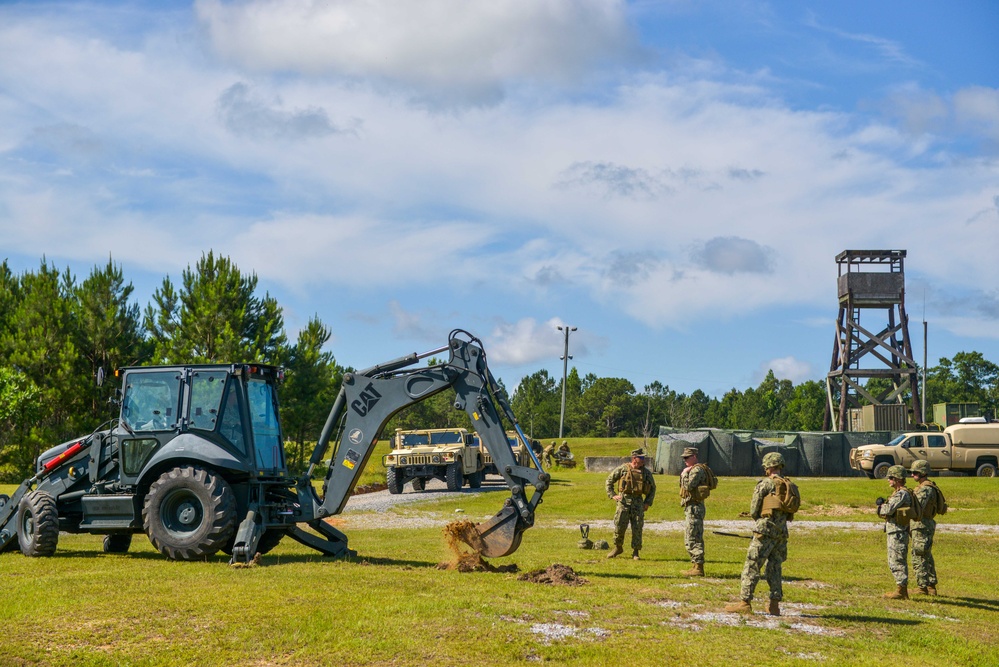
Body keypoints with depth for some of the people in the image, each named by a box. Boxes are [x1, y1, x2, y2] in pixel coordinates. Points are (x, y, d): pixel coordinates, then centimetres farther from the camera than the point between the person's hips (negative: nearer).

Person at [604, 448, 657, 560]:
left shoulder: (647, 473, 7)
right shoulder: (623, 469, -2)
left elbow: (652, 488, 17)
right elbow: (609, 480, 6)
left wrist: (648, 502, 7)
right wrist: (612, 495, -1)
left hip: (638, 502, 2)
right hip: (624, 500, -2)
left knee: (637, 528, -1)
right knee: (619, 525, -1)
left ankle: (635, 552, 10)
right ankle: (618, 548, 20)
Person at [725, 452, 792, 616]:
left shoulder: (764, 484, -8)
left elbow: (753, 511, -6)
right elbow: (791, 511, 13)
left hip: (766, 530, -6)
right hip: (782, 532, 7)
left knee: (752, 566, -3)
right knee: (775, 567, 12)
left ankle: (745, 602, -5)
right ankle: (774, 605, 10)